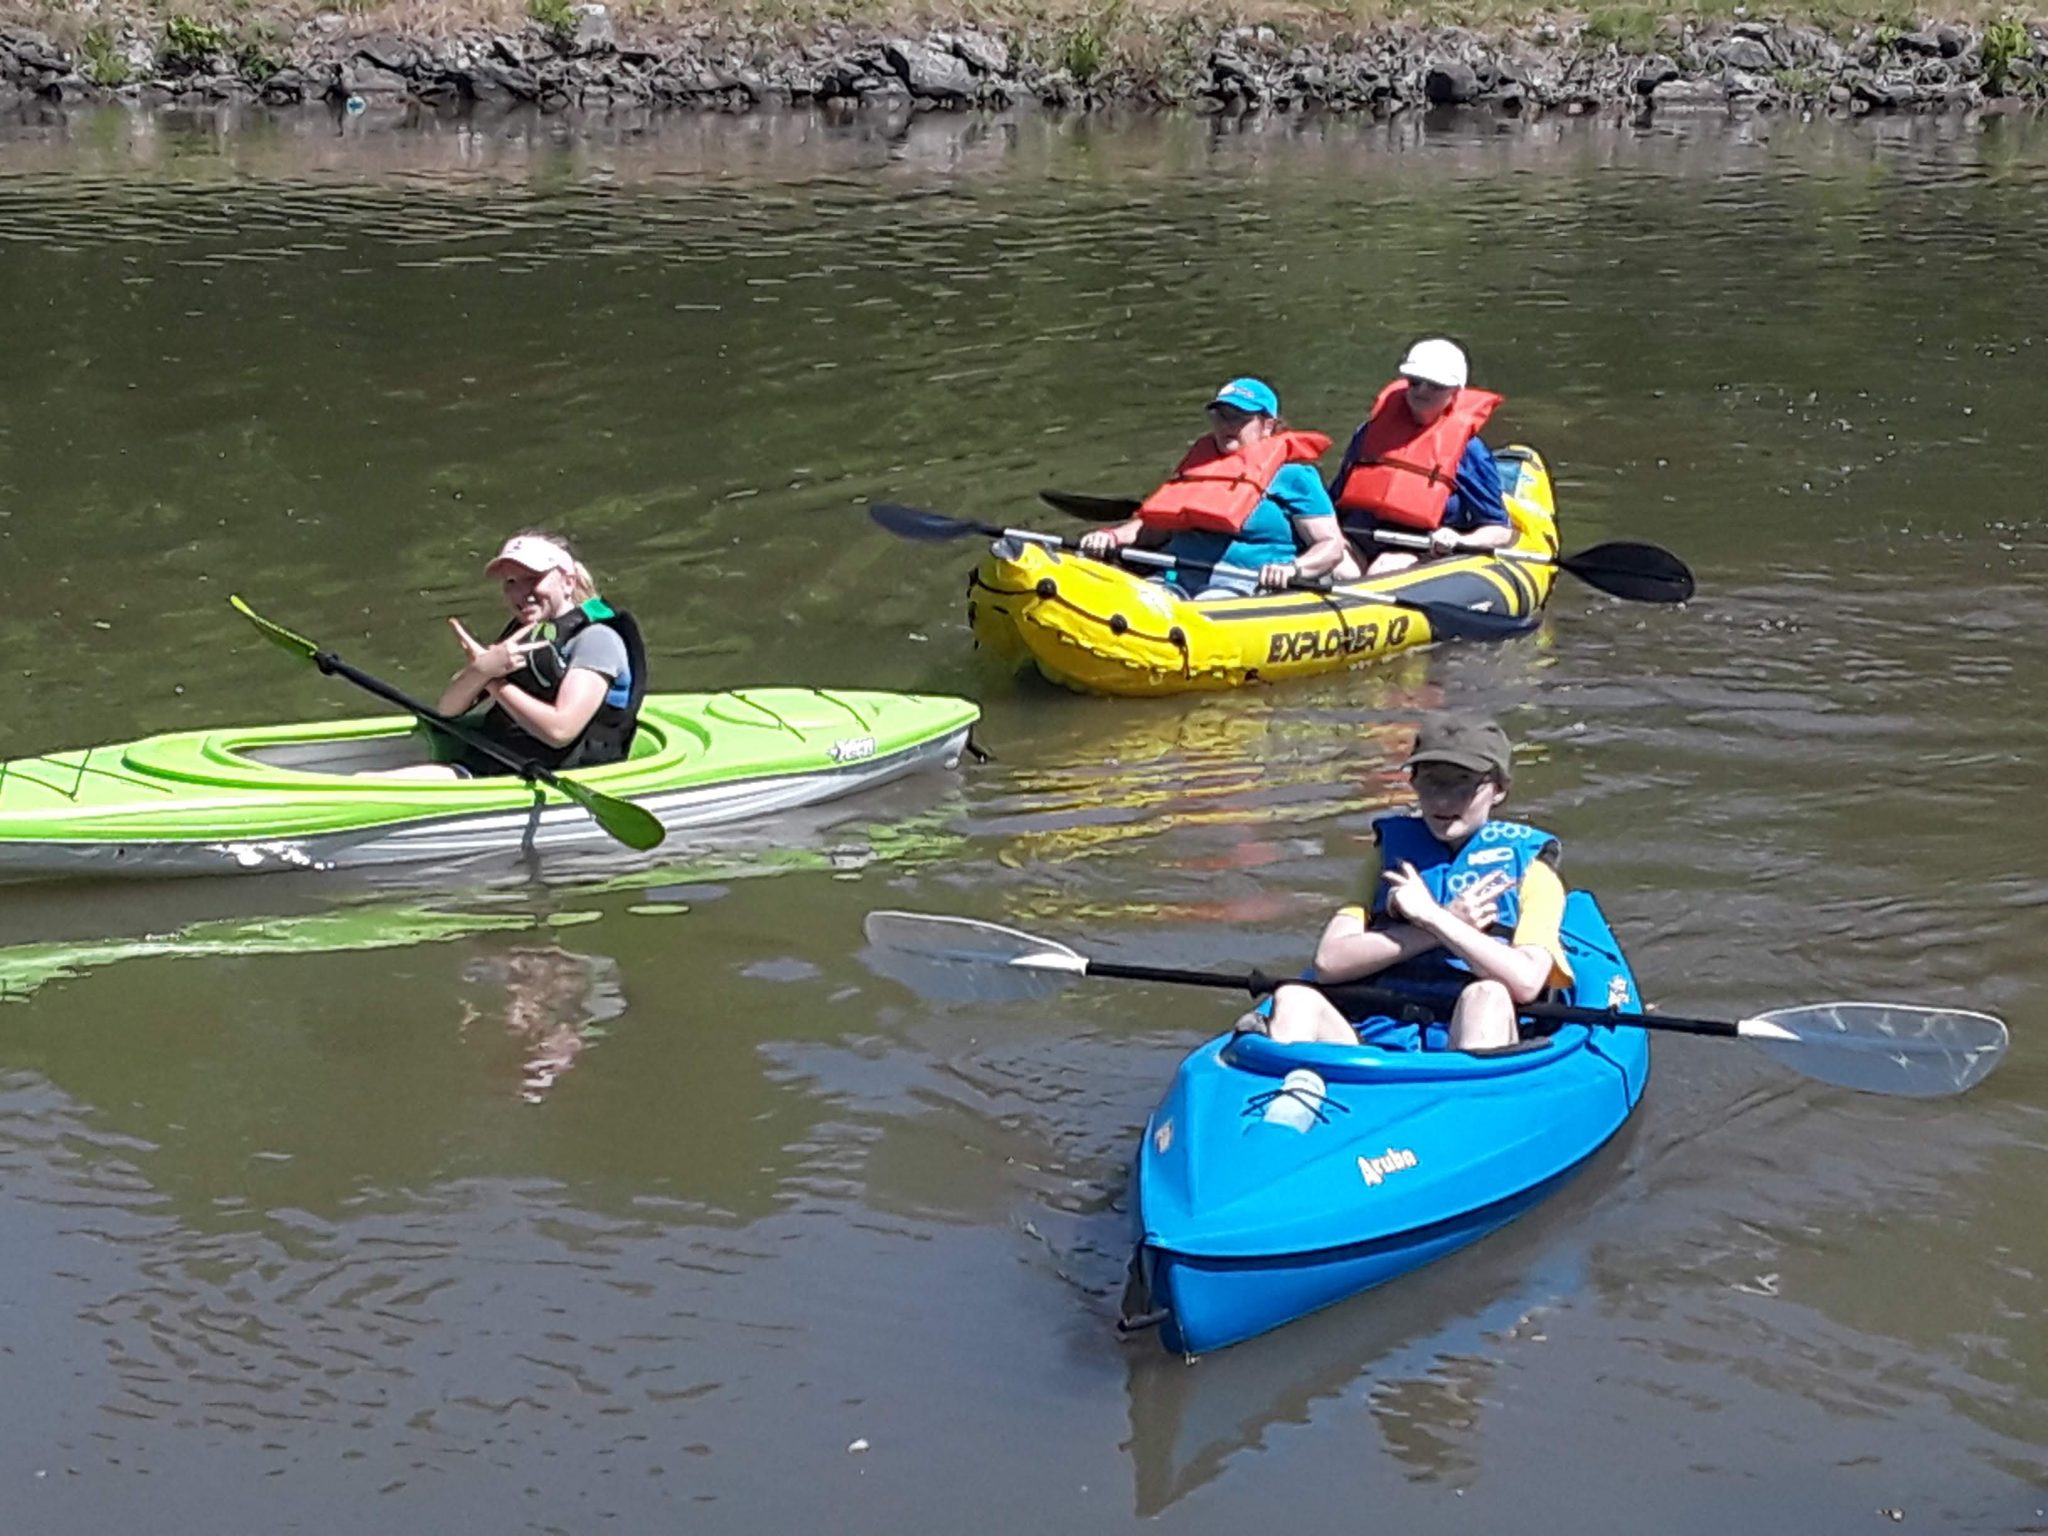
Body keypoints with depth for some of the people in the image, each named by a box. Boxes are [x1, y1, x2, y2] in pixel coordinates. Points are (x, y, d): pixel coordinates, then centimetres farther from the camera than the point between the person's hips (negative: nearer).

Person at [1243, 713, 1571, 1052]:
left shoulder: (1530, 865, 14)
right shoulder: (1392, 850, 22)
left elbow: (1526, 983, -6)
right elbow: (1328, 963, 5)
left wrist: (1432, 917, -8)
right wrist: (1447, 924, -1)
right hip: (1378, 1042, 3)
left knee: (1486, 996, -34)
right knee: (1294, 998, -23)